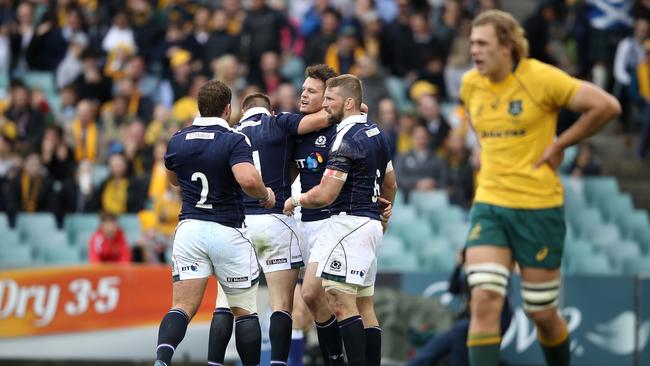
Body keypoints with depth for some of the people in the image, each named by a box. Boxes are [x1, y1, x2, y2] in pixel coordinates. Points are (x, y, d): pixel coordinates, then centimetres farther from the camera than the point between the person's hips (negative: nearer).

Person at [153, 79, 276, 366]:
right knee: (245, 311, 10)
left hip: (189, 228, 3)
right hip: (229, 232, -3)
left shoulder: (178, 141, 6)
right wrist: (266, 195, -7)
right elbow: (248, 179, -26)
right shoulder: (234, 141, -10)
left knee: (182, 307, -3)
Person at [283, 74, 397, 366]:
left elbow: (325, 195, -19)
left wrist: (295, 200, -1)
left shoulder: (347, 139, -16)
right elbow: (390, 185, 24)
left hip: (349, 220, -10)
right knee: (364, 304, 9)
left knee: (342, 302, -11)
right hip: (370, 223, 10)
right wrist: (383, 217, 38)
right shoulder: (375, 133, 14)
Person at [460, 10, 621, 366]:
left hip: (538, 206, -4)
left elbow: (606, 106, -11)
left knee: (542, 313, 4)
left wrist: (559, 145, -7)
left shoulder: (541, 78, -11)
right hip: (489, 205, 4)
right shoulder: (470, 84, 5)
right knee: (484, 300, -14)